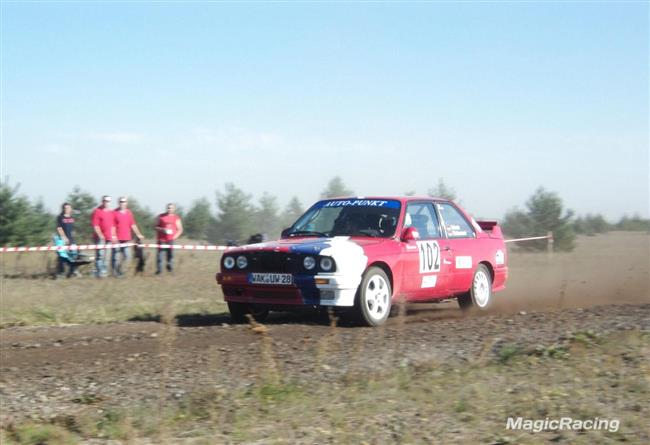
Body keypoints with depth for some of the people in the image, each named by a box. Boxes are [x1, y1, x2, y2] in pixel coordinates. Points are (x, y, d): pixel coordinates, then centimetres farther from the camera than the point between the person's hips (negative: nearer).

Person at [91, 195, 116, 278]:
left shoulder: (110, 212, 17)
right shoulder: (97, 211, -4)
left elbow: (112, 225, 20)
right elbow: (95, 225, -9)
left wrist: (113, 235, 11)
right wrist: (100, 235, -14)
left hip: (109, 238, 6)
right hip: (100, 237, -6)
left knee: (104, 255, 9)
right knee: (100, 254, -12)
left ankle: (103, 270, 13)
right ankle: (99, 271, -15)